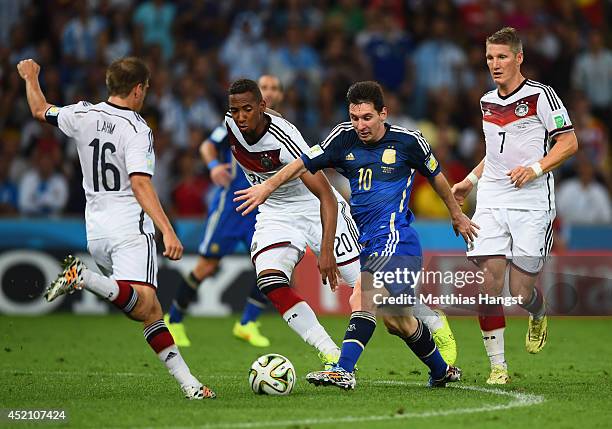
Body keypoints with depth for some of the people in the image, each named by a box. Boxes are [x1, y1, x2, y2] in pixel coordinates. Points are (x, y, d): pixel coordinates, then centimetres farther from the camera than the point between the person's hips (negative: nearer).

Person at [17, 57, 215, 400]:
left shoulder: (84, 115, 6)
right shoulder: (137, 130, -10)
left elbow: (40, 110, 25)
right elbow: (140, 184, -23)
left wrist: (31, 77, 45)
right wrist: (168, 231, -30)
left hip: (97, 233, 8)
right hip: (131, 230, -8)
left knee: (151, 311, 11)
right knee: (142, 305, -25)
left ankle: (189, 383, 6)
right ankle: (85, 278, -42)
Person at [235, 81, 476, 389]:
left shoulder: (408, 141, -2)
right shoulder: (344, 137, 5)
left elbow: (435, 176, 14)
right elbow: (305, 163, 3)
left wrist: (457, 215, 25)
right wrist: (269, 186, -11)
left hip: (396, 235, -6)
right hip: (367, 241, 6)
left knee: (363, 297, -27)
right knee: (398, 321, 14)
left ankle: (344, 370, -37)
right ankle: (442, 371, 35)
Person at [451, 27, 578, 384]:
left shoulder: (540, 95, -4)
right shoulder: (487, 102, 15)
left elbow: (569, 143, -6)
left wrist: (535, 168, -18)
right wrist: (471, 180, 21)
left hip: (533, 203, -5)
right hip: (491, 202, 5)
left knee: (521, 290, -7)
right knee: (488, 280, -10)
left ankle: (539, 315, 31)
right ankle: (497, 365, -1)